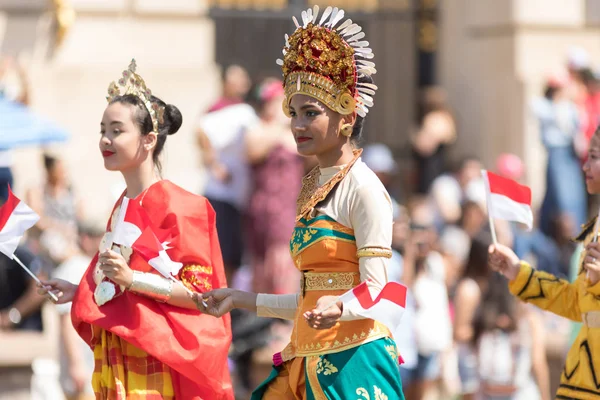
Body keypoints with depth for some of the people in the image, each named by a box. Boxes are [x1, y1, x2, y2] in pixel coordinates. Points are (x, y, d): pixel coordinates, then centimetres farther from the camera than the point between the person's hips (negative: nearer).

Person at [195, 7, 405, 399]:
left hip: (354, 360, -8)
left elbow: (376, 290, -15)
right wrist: (240, 299, 22)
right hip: (307, 360, 8)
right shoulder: (313, 189, 17)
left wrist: (338, 308, -34)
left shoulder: (363, 187, -8)